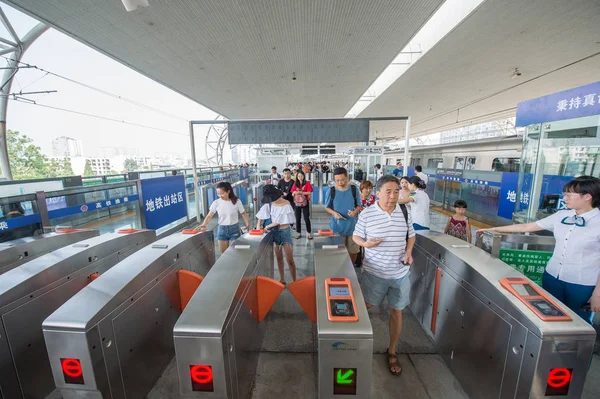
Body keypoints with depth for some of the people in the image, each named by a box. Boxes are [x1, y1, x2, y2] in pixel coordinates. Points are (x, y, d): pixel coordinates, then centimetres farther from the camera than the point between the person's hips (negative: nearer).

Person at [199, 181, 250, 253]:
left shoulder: (236, 201, -10)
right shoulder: (216, 203, -5)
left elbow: (243, 213, -2)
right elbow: (209, 215, -4)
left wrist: (247, 224, -16)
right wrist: (204, 224, -22)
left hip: (234, 229, -2)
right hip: (222, 229, 2)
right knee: (224, 253, 12)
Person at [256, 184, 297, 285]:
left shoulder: (286, 205, -18)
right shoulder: (269, 205, -3)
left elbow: (280, 222, -17)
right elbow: (261, 217, 3)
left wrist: (267, 226, -14)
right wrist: (258, 226, -13)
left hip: (285, 232, -4)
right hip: (274, 233, 5)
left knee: (290, 260, -1)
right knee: (279, 257, 16)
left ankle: (294, 281, 13)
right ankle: (282, 279, 32)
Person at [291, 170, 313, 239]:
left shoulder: (307, 183, -2)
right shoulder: (295, 184, 8)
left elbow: (309, 192, -11)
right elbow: (292, 194, 8)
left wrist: (301, 192, -18)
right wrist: (294, 193, -14)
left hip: (305, 202, -3)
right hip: (297, 202, 4)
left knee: (306, 218, -2)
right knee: (297, 218, 7)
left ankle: (309, 233, 7)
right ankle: (298, 233, 16)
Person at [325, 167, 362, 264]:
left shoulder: (354, 189, -4)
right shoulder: (331, 191, -7)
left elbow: (359, 206, 5)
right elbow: (327, 208, 3)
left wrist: (355, 211, -17)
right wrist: (334, 213, -17)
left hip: (352, 226, 1)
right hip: (337, 227, -1)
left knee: (353, 251, 13)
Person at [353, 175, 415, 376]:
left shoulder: (404, 211, -4)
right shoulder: (366, 214, -14)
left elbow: (411, 235, 9)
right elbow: (356, 236, -3)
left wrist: (409, 252, -9)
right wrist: (365, 244, -24)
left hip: (400, 273, 3)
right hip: (374, 272, -3)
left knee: (396, 312, 16)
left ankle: (392, 352, 39)